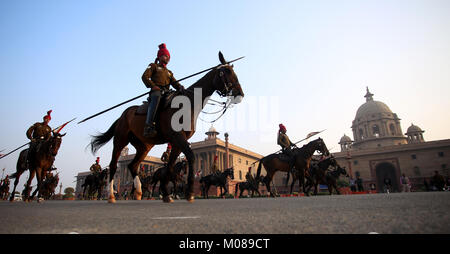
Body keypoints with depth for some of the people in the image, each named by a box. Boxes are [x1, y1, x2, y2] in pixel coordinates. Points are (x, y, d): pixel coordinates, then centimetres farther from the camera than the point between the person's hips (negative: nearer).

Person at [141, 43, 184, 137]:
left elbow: (174, 82, 18)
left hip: (166, 92, 6)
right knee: (156, 97, -39)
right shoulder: (154, 66, 18)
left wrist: (180, 87, -6)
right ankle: (148, 126, -48)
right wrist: (153, 86, -13)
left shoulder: (169, 72, 33)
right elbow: (145, 77, 4)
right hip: (156, 91, -6)